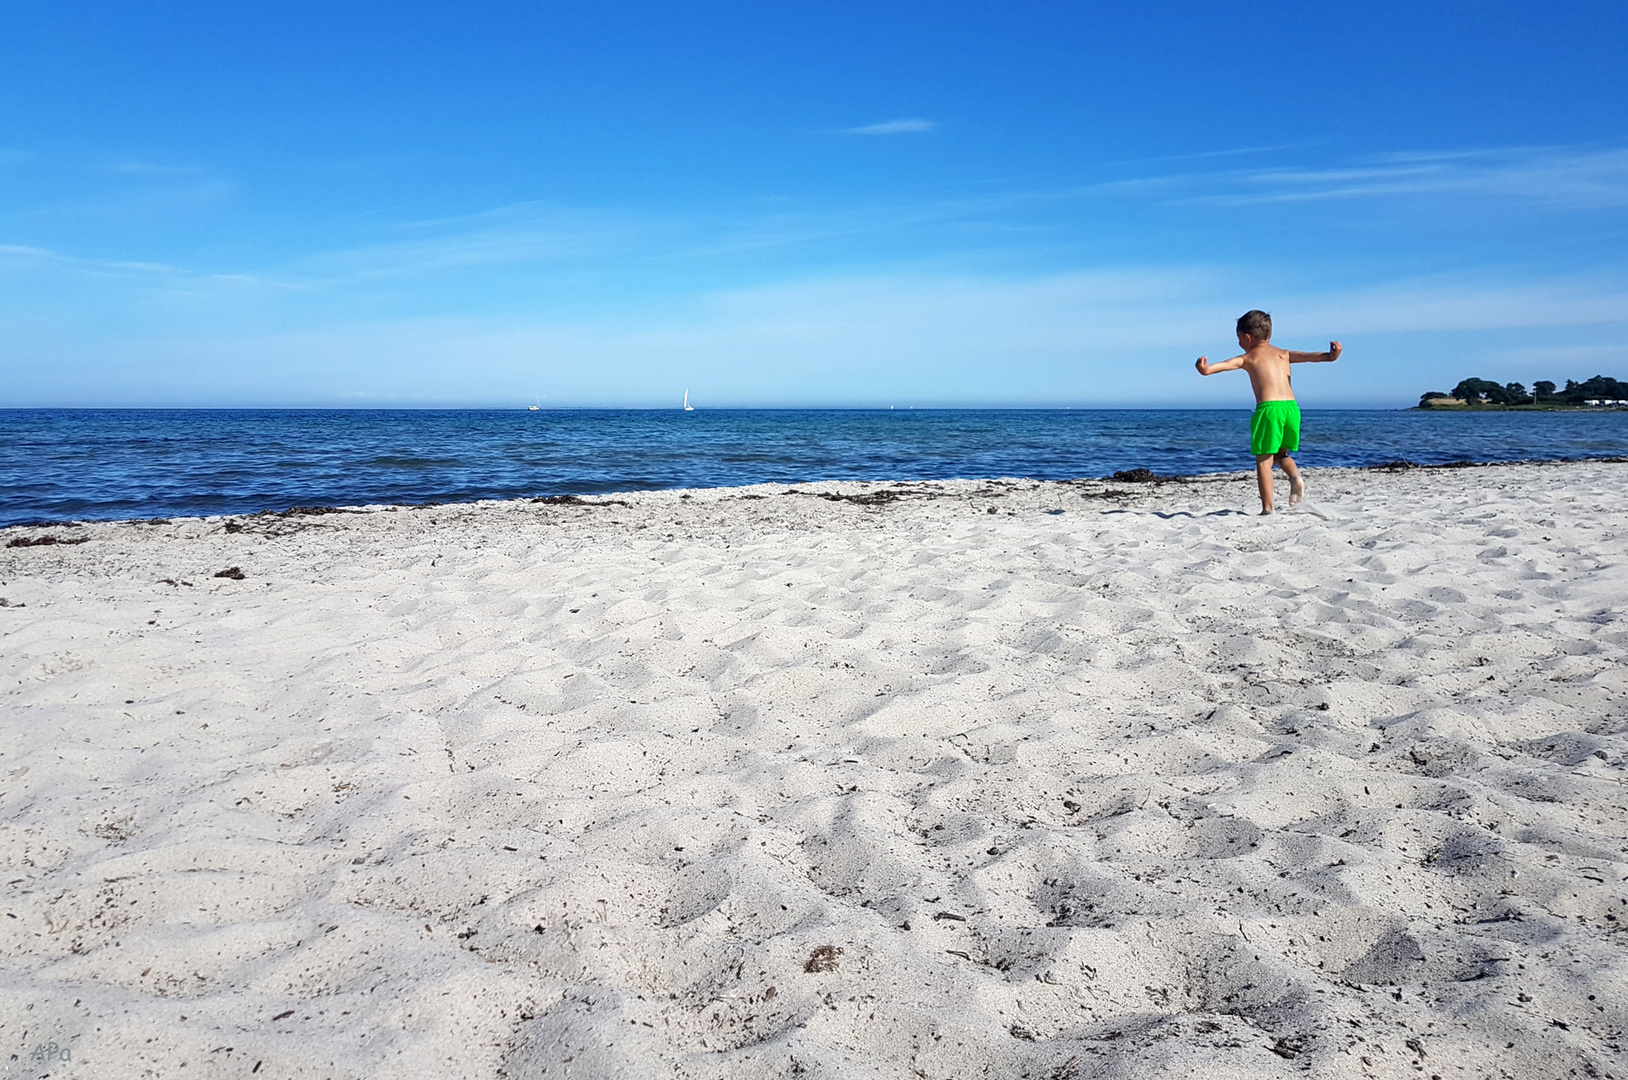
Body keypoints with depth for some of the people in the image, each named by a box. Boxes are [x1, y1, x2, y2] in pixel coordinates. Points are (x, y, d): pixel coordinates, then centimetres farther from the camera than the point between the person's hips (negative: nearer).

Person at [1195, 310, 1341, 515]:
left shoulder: (1249, 357, 9)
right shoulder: (1283, 354, 23)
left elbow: (1228, 363, -12)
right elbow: (1307, 356, 6)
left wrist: (1208, 369, -30)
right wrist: (1329, 357, -9)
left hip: (1269, 408, -5)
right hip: (1292, 407, 5)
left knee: (1263, 460, 3)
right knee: (1281, 453, 25)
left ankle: (1267, 508, -2)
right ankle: (1295, 476, -5)